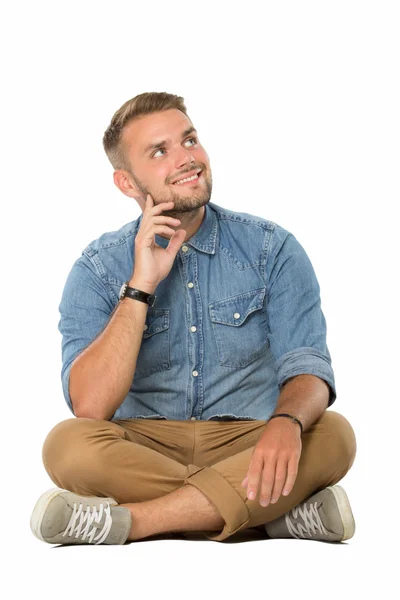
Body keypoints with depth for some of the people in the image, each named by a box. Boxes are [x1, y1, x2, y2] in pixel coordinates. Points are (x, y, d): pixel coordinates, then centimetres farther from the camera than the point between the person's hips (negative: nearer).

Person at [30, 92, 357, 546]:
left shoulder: (272, 249, 1)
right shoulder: (98, 269, -1)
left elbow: (307, 367, -10)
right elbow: (90, 408, -15)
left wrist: (287, 422, -35)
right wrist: (141, 285, -19)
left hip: (246, 446, 0)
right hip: (144, 450, 0)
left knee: (333, 435, -30)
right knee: (68, 444, -32)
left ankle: (128, 521, -31)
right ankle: (279, 513, -26)